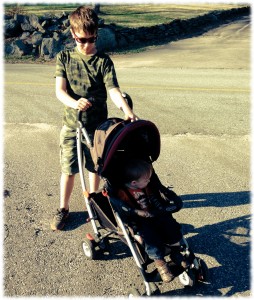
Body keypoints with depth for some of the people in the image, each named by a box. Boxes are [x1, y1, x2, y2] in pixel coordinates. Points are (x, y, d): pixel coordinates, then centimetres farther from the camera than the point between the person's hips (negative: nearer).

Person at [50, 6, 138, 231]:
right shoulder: (64, 58, 0)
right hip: (71, 124, 0)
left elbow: (113, 89, -15)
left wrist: (127, 110, -33)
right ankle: (63, 209, 26)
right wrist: (73, 102, -33)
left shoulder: (103, 61, -3)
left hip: (97, 125, 0)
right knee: (68, 169, 7)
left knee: (95, 168, 13)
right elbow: (60, 89, -11)